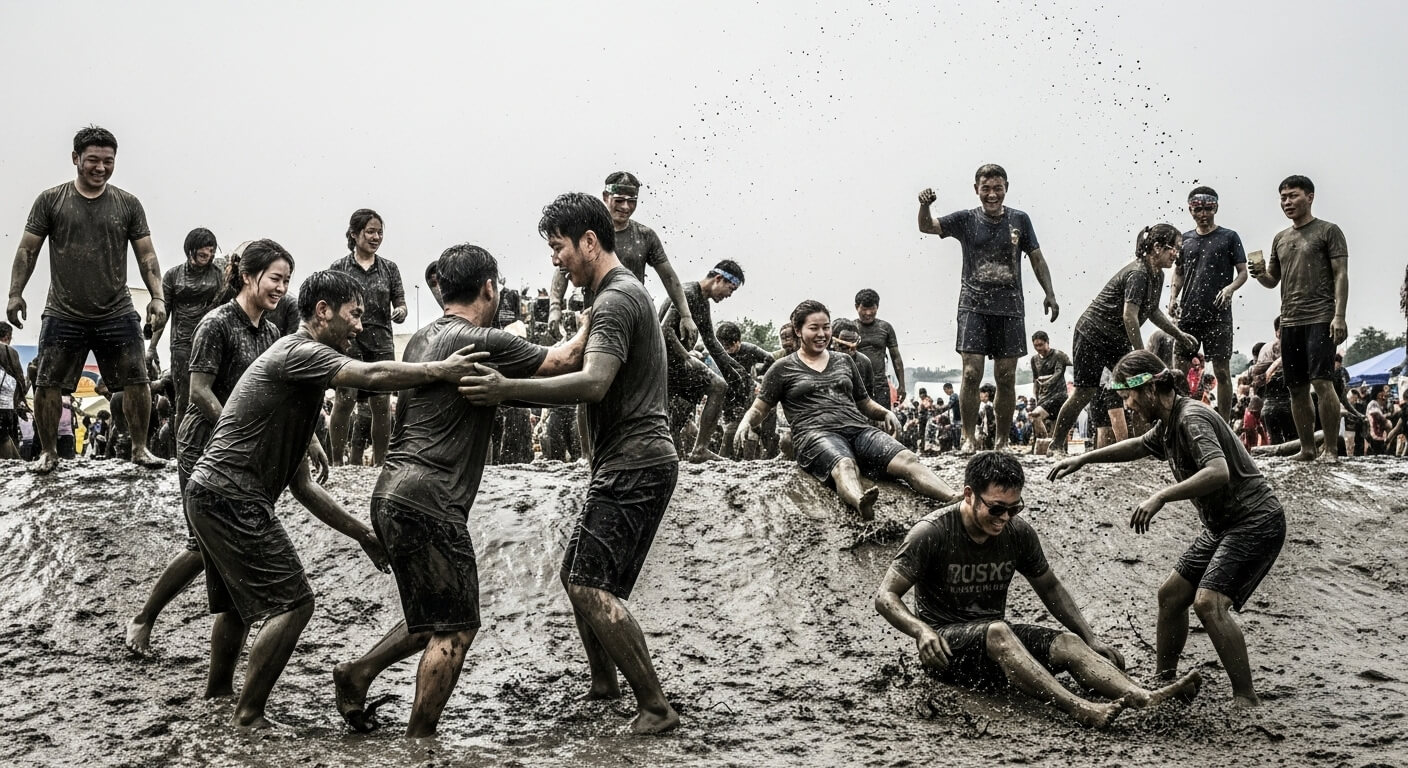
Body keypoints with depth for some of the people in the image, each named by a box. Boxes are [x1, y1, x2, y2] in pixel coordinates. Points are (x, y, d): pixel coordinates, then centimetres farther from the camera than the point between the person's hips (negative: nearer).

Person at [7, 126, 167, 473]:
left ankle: (140, 448, 12)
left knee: (138, 382, -3)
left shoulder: (128, 204, 5)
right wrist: (15, 294, -4)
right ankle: (48, 452, 16)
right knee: (46, 386, 0)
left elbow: (146, 255, 5)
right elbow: (27, 250, 4)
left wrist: (157, 296, -7)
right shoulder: (50, 200, 2)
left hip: (117, 314, 1)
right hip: (63, 314, -1)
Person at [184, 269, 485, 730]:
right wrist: (441, 371, -30)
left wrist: (361, 534, 17)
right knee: (292, 603, -9)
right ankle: (248, 716, -1)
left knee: (238, 601, 28)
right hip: (231, 497, -11)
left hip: (208, 495, 11)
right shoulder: (298, 352, -10)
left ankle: (218, 690, 47)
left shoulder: (303, 380, 21)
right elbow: (372, 376, -30)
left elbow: (301, 485, 20)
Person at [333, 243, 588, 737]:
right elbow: (563, 362, -6)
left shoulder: (422, 339, 15)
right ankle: (418, 740, 3)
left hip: (393, 496, 9)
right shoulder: (482, 342, -12)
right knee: (456, 628, -1)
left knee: (435, 619, 22)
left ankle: (358, 673, 21)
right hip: (427, 503, -9)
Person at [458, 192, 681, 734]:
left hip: (633, 465, -11)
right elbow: (586, 376, 24)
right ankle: (603, 683, 33)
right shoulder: (621, 294, 21)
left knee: (591, 587, -16)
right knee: (577, 573, 19)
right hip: (628, 465, 11)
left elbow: (593, 384, -28)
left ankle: (656, 707, -13)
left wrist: (509, 390, -33)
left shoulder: (616, 299, -14)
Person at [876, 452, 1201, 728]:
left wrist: (1091, 639, 4)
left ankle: (1145, 698, -43)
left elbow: (1050, 588, 14)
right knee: (998, 632, -37)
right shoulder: (932, 533, -15)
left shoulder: (1019, 533, 0)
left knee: (1068, 643, -21)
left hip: (996, 637, 5)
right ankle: (1079, 709, -53)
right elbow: (885, 596, -16)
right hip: (945, 645, -5)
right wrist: (921, 630, -36)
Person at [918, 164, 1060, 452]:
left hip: (1010, 307, 1)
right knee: (971, 374, -10)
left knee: (1006, 377, 2)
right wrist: (925, 206, -24)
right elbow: (927, 227, -3)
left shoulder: (1019, 220, 7)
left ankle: (1002, 441, 12)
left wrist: (1049, 294, 3)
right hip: (974, 306, -1)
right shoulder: (966, 220, 5)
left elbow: (1037, 258, 12)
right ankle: (968, 438, -1)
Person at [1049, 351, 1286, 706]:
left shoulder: (1192, 418, -20)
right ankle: (1165, 681, 23)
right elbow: (1140, 446, 34)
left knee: (1208, 603, -23)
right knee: (1171, 595, 11)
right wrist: (1084, 458, 31)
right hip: (1222, 525, 11)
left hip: (1255, 523, -11)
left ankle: (1246, 700, -18)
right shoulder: (1169, 424, 11)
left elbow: (1219, 472, -35)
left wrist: (1161, 497, -38)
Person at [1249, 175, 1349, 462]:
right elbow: (1273, 281, 22)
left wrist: (1339, 316, -15)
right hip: (1289, 321, 6)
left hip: (1320, 318, -6)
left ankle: (1331, 449, -9)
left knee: (1322, 382, -15)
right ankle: (1307, 448, 14)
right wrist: (1260, 274, -3)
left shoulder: (1328, 231, 1)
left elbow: (1341, 275, -5)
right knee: (1297, 388, 7)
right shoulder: (1280, 239, 18)